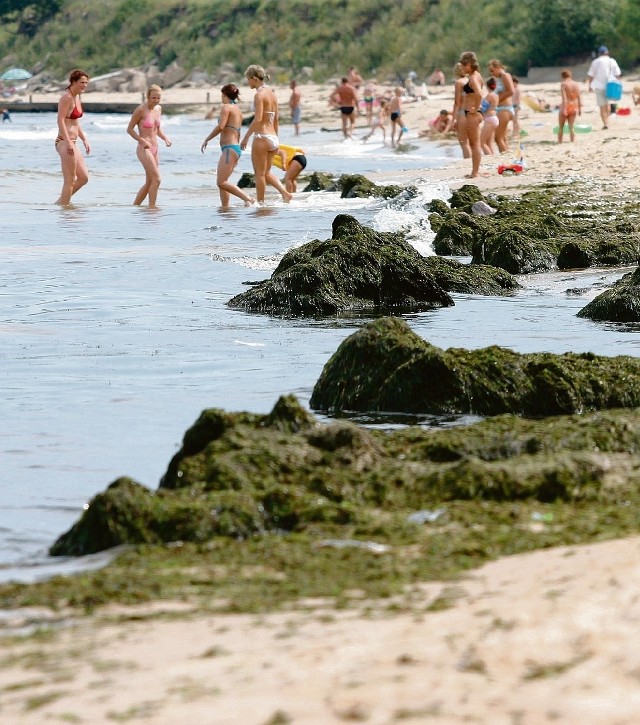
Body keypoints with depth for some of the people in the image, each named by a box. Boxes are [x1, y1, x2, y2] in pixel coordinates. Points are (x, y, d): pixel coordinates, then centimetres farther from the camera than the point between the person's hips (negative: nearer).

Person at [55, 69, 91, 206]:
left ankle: (61, 202, 19)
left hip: (71, 143, 10)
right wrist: (68, 142, -24)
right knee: (70, 180, -7)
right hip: (64, 142, -10)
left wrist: (84, 140, 20)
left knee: (83, 177, 13)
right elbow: (60, 120, -19)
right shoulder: (67, 97, -13)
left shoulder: (77, 98, 16)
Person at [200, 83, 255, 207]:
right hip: (236, 148, 10)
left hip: (229, 149, -10)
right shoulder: (238, 110, 18)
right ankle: (225, 206, 10)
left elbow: (220, 127, -21)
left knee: (221, 182, -14)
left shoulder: (226, 107, -9)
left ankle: (248, 199, -21)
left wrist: (206, 140, -11)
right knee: (222, 182, 13)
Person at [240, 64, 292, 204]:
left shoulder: (260, 94, -13)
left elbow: (258, 119, -22)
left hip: (261, 137, -8)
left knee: (259, 173, 2)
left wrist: (246, 137, -19)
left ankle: (260, 202, 6)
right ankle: (285, 192, 0)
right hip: (273, 138, 8)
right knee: (266, 172, 16)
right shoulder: (272, 94, 12)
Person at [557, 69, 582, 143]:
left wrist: (564, 109, -20)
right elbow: (579, 97, 2)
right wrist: (580, 108, 6)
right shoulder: (576, 84, 4)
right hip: (574, 107, 4)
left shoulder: (563, 84, -10)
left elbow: (564, 98, -17)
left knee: (561, 127, 10)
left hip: (565, 106, -4)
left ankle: (559, 142, 8)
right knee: (571, 127, 6)